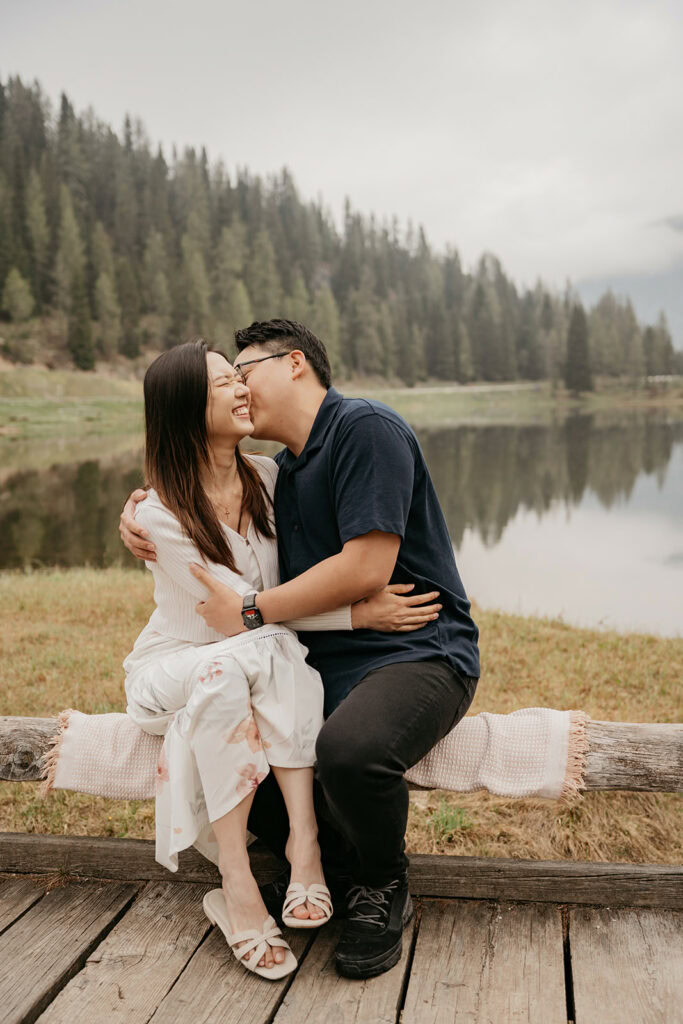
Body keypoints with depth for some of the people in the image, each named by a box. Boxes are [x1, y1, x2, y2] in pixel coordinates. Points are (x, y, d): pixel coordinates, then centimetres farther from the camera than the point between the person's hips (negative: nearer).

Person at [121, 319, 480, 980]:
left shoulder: (365, 428, -12)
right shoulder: (282, 472, 16)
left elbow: (366, 568, -21)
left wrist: (251, 613, -12)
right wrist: (138, 514, 7)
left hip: (417, 652, -8)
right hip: (325, 664, 9)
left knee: (347, 750, -35)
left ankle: (385, 889, -3)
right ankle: (346, 876, 9)